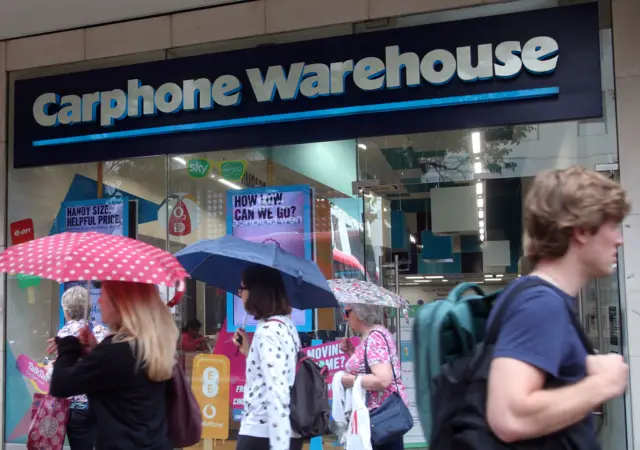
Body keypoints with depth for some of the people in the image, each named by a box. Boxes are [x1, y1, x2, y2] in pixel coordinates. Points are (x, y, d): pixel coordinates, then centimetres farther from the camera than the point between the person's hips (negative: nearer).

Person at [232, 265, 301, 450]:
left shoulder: (267, 331, -16)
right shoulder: (286, 325, 12)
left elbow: (277, 392, -23)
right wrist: (249, 352, 17)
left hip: (261, 433, -9)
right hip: (288, 433, 9)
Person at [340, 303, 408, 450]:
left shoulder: (374, 338, -18)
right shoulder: (371, 336, 13)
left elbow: (383, 380, -28)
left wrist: (351, 380, -16)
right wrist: (351, 352, 9)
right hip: (382, 410, 10)